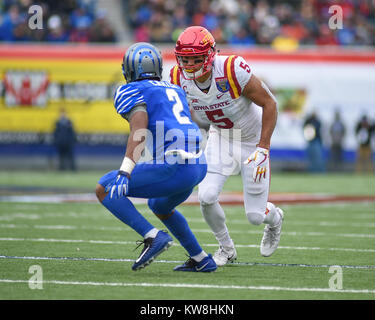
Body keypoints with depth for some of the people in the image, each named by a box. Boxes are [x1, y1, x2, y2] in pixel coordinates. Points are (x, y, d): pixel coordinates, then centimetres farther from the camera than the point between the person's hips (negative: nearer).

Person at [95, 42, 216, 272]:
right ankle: (201, 260, 31)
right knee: (159, 206, 35)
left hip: (172, 167, -8)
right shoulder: (175, 90, 25)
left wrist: (125, 171, -23)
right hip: (198, 166, 8)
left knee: (105, 190, 1)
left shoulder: (131, 92, 3)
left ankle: (153, 237, -13)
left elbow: (140, 130, -14)